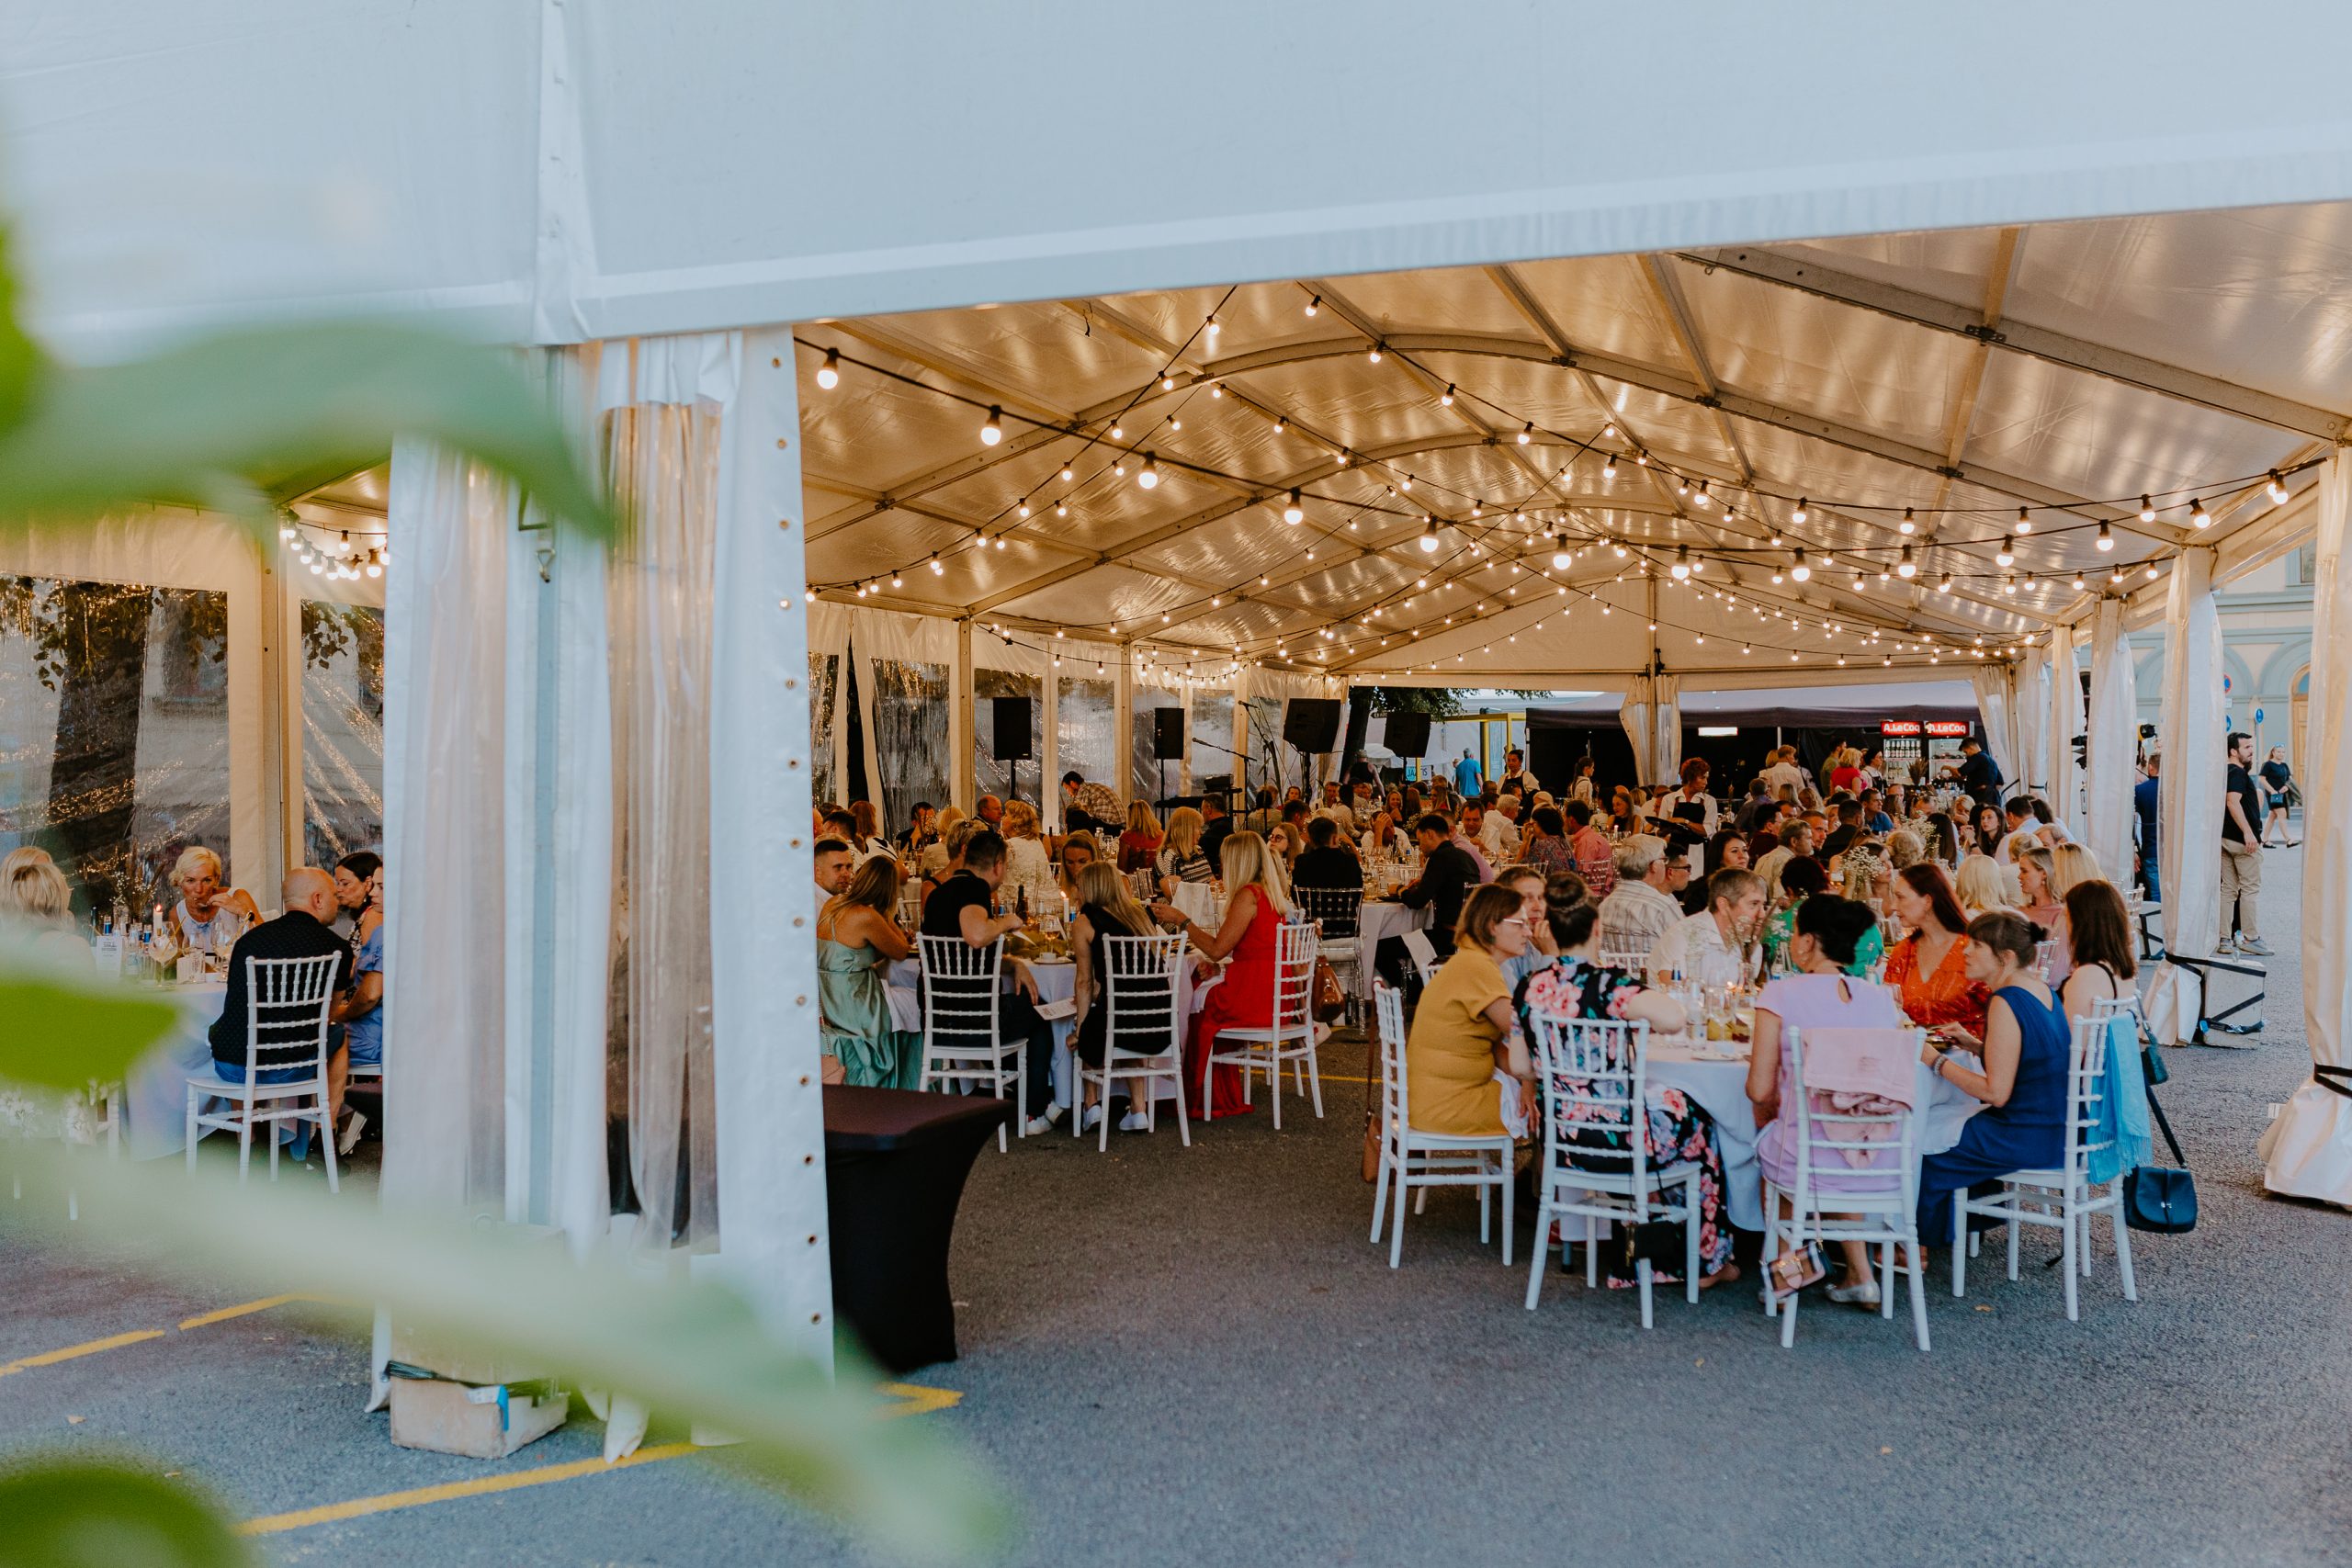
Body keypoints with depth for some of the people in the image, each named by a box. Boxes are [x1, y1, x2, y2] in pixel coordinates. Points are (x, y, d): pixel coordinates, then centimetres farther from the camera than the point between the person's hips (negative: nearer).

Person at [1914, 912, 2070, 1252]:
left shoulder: (2005, 1003, -22)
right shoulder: (2040, 988, 6)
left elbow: (1996, 1092, -24)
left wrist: (1937, 1061, -16)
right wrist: (1972, 1044, 10)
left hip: (2031, 1140, -9)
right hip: (2059, 1130, 9)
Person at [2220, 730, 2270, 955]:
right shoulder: (2238, 773, -13)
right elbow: (2233, 802, -25)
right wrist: (2248, 833, -28)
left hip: (2225, 837, 9)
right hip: (2243, 839, -9)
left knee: (2228, 889, 9)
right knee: (2250, 889, -2)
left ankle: (2223, 939, 9)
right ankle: (2250, 938, 1)